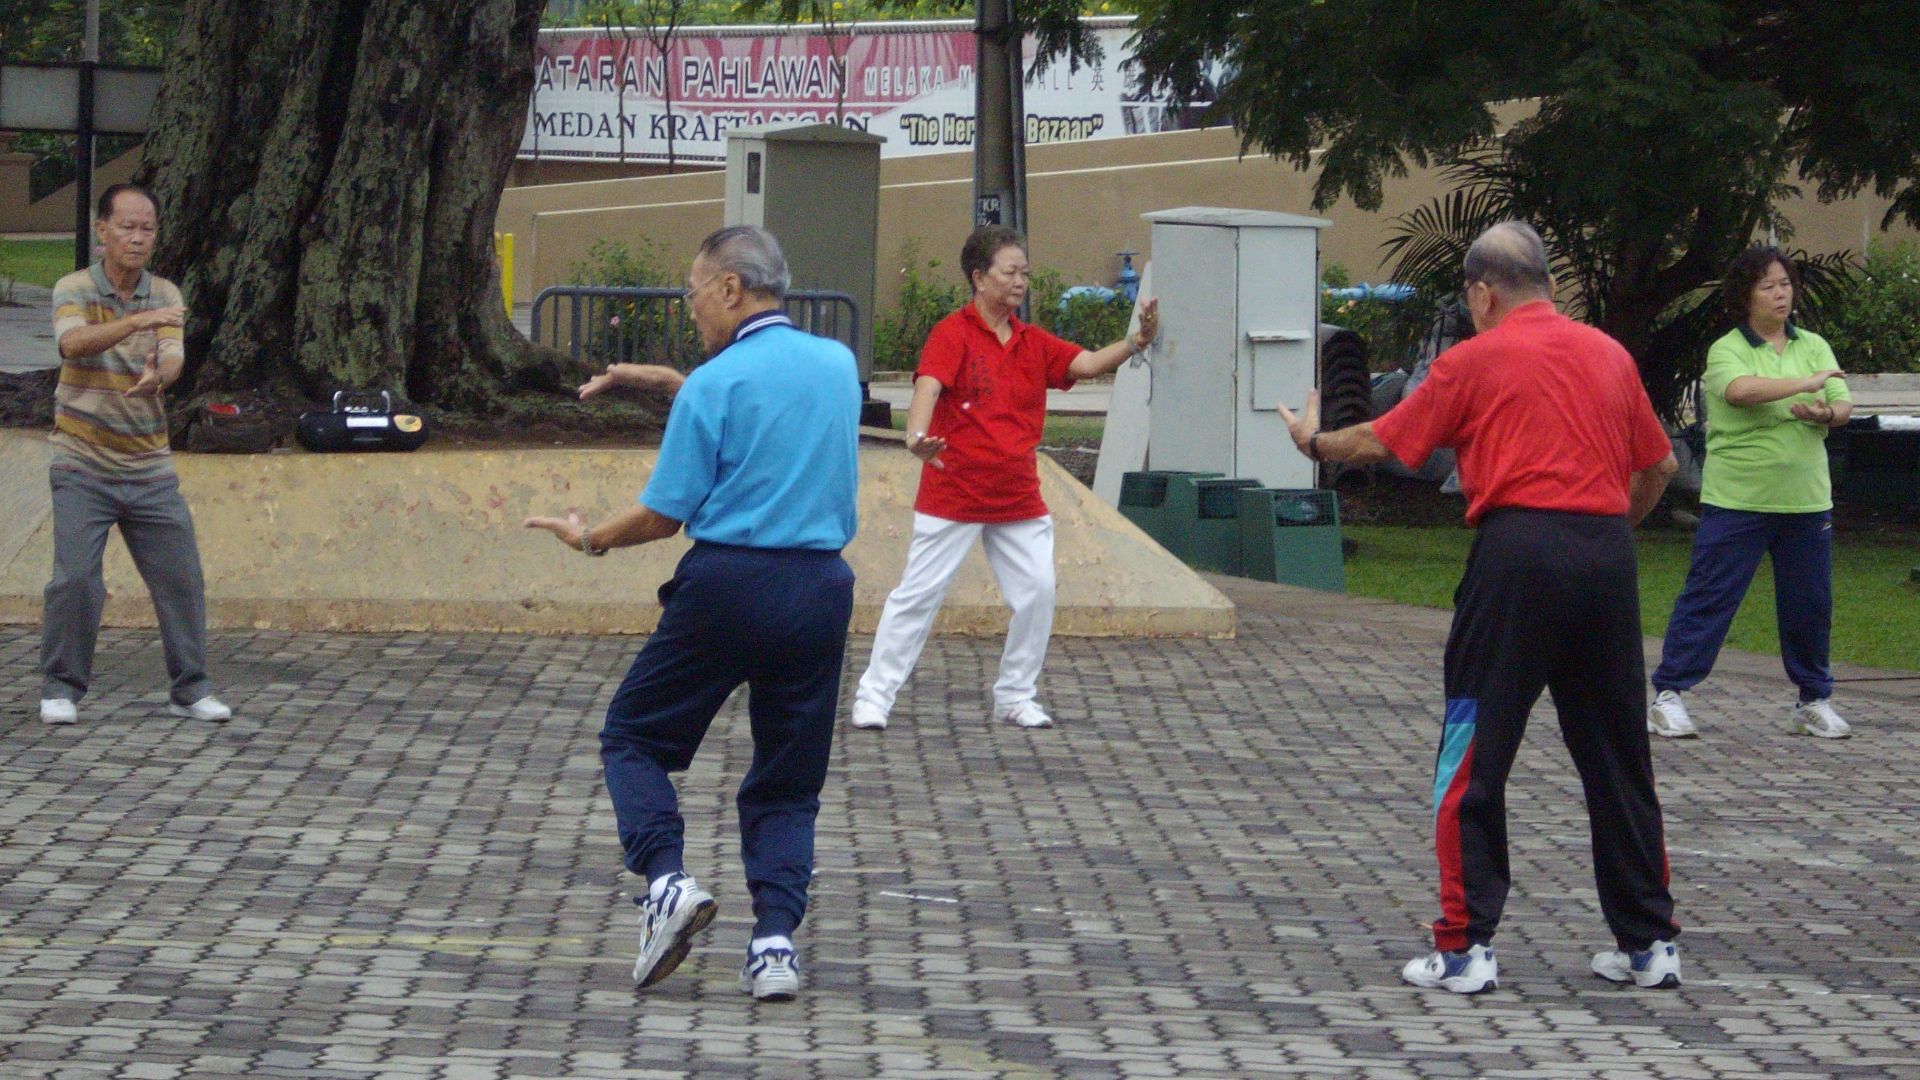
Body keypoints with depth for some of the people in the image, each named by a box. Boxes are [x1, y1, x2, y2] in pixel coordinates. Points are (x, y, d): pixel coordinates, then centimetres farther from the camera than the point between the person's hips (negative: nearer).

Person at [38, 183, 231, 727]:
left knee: (182, 578, 3)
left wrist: (157, 376, -36)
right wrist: (139, 320, -42)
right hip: (83, 465, -3)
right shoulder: (74, 289, -7)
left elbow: (173, 358, -12)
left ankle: (189, 688, 15)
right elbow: (74, 342, -27)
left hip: (150, 467, 3)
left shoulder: (165, 295, 3)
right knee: (76, 579, -9)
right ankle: (61, 688, 7)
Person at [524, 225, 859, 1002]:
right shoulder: (837, 364, 8)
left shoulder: (715, 384, -8)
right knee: (788, 778, 12)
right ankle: (775, 939, -2)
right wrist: (667, 383, 26)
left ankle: (666, 878, -8)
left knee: (634, 735, 13)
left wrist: (590, 539, 13)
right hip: (822, 589, 5)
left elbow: (663, 515, -5)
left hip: (729, 585, -5)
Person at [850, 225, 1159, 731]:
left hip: (1019, 498, 5)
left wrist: (1136, 342, -19)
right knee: (917, 594, -1)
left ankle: (1016, 696, 15)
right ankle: (874, 695, 7)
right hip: (953, 495, -5)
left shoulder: (1034, 343, 8)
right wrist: (918, 436, -43)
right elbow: (928, 387, -24)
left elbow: (1087, 363, -1)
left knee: (1038, 592, 0)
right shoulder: (953, 333, -10)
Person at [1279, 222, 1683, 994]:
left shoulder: (1476, 360, 1)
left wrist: (1315, 442, 26)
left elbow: (1381, 443, 7)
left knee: (1473, 757, 3)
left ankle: (1466, 948, 0)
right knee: (1617, 756, 13)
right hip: (1607, 554, 4)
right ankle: (1649, 944, 17)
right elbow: (1659, 466, 18)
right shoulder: (1609, 355, 12)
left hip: (1519, 548, -4)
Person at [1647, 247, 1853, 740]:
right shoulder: (1726, 350, -4)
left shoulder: (1813, 346, 11)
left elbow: (1844, 405, 3)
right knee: (1708, 597, -3)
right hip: (1736, 497, -4)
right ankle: (1668, 695, 2)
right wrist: (1805, 383, -26)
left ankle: (1815, 701, 22)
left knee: (1810, 603, 8)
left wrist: (1825, 413, -20)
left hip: (1805, 500, 4)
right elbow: (1740, 389, -26)